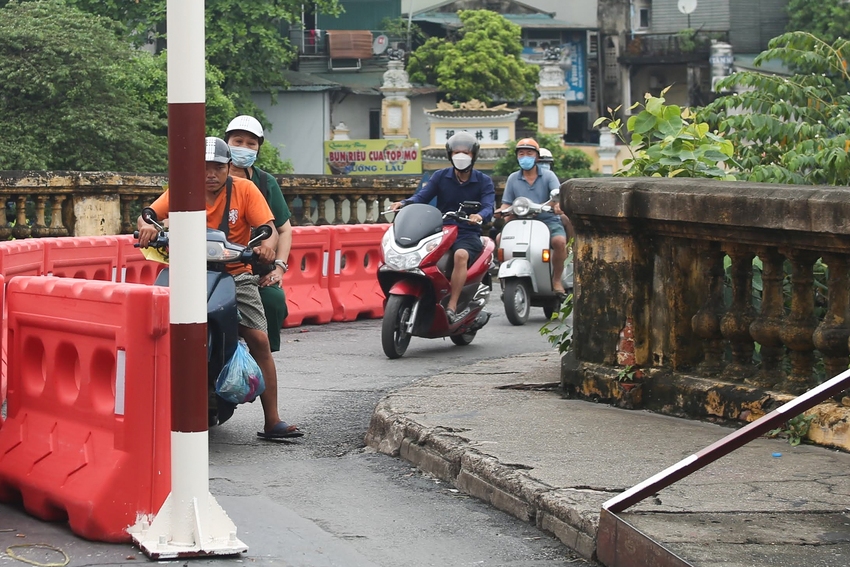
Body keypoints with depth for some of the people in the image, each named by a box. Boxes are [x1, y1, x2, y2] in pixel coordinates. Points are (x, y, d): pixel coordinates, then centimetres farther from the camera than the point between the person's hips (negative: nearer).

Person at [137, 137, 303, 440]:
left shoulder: (245, 190, -1)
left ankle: (272, 421, -7)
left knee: (259, 340, -11)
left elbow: (269, 227, -7)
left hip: (236, 273, 0)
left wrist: (268, 244, -31)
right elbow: (147, 214, -7)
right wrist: (146, 226, -32)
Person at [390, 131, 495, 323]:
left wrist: (480, 216, -35)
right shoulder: (441, 176, 12)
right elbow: (422, 196, 0)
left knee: (461, 255, -38)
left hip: (468, 234, -3)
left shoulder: (483, 181, 6)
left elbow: (488, 207, -10)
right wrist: (404, 203, -22)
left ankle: (451, 308, -39)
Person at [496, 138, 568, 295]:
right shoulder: (513, 178, 12)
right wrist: (502, 210, -16)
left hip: (548, 220, -3)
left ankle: (556, 280, -15)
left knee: (559, 241, -33)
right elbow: (507, 203, 9)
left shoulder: (548, 175, 3)